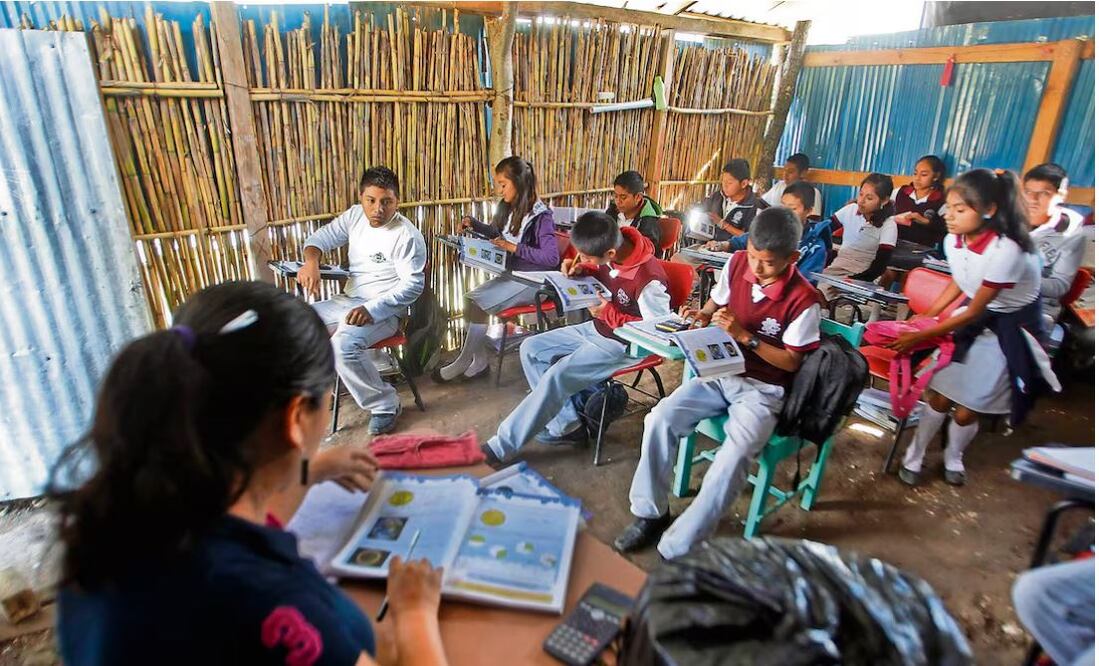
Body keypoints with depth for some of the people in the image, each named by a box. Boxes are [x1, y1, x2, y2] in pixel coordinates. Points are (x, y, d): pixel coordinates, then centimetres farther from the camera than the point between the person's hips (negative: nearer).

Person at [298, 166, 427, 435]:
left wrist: (372, 309, -29)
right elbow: (320, 238, 11)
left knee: (344, 344, -33)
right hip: (348, 300, 8)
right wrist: (311, 262, -13)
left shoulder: (407, 236, -16)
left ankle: (385, 405, -13)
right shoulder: (355, 215, 5)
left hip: (384, 310, -8)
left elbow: (413, 285, -19)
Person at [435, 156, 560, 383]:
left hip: (532, 282, -8)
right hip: (511, 275, 8)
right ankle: (479, 361, -2)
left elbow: (552, 258, -26)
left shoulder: (540, 216, -16)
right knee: (470, 299, -11)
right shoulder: (510, 209, 7)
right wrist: (473, 224, 14)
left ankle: (464, 361, 0)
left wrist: (514, 247, -27)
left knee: (477, 302, -19)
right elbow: (498, 234, 27)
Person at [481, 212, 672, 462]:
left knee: (557, 376, -24)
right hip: (597, 329, 9)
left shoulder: (648, 279, -30)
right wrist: (582, 270, -8)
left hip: (623, 345, -9)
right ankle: (566, 426, 4)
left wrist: (610, 314, -25)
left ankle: (500, 447, -10)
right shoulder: (612, 245, -9)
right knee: (531, 348, 3)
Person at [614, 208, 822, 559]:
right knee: (659, 420, -19)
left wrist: (745, 336, -22)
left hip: (763, 390, -4)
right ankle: (650, 515, -2)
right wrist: (702, 315, -8)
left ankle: (677, 548, -20)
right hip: (720, 372, 5)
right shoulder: (737, 263, -3)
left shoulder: (803, 299, -16)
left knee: (735, 455, -31)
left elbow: (792, 362, -10)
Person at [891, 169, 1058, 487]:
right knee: (940, 396, 2)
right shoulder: (953, 240, -13)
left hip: (1009, 330, -4)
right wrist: (926, 315, 8)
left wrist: (920, 337, -21)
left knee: (967, 410, 2)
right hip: (975, 318, 5)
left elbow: (973, 313, -23)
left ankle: (953, 458, 31)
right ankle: (913, 457, 20)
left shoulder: (1006, 251, -32)